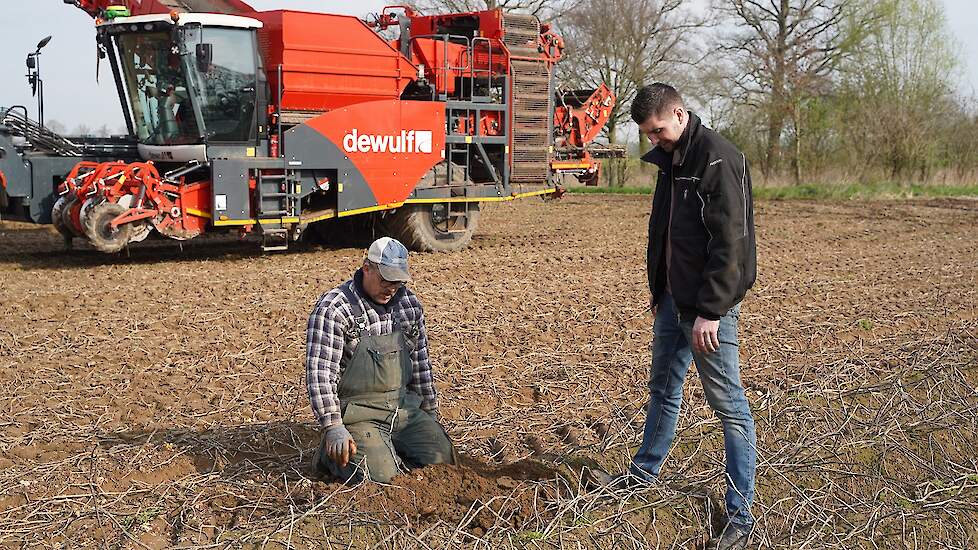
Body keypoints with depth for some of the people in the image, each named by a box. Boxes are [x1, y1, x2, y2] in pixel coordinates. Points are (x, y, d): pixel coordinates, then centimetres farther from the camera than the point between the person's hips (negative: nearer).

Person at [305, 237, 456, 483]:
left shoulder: (409, 304, 6)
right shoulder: (333, 309, -14)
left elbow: (420, 363, 15)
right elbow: (320, 374, -19)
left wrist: (431, 414, 15)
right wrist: (333, 427, -26)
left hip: (404, 408, 6)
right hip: (357, 414, -6)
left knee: (442, 459, -9)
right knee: (383, 477, -22)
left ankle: (389, 448, 16)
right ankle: (334, 454, 6)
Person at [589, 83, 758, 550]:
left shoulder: (720, 159, -17)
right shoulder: (670, 160, 11)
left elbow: (729, 243, -22)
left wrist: (710, 311, -22)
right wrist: (658, 292, 18)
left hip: (709, 306, -9)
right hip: (672, 301, 9)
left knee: (728, 404, -2)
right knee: (663, 389, 21)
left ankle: (740, 513, 5)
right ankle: (644, 472, 39)